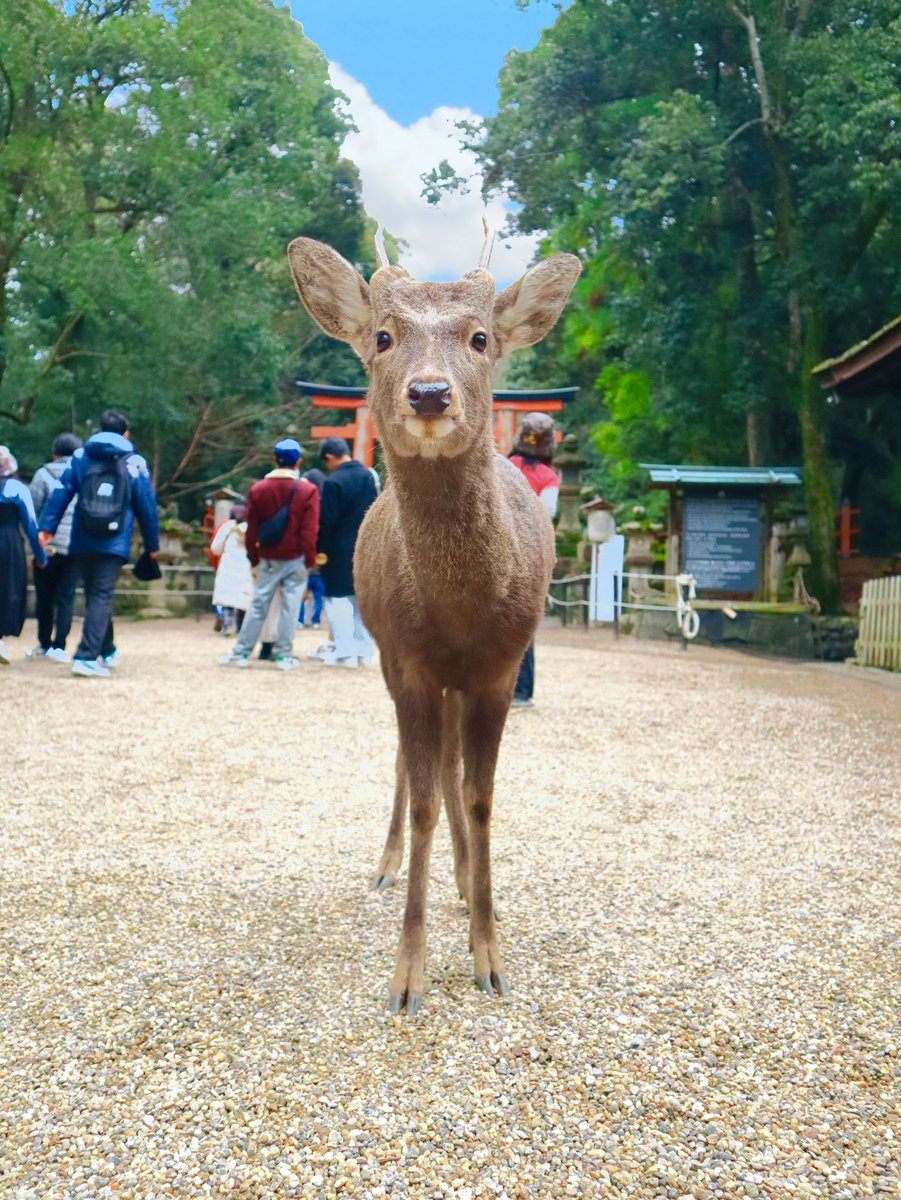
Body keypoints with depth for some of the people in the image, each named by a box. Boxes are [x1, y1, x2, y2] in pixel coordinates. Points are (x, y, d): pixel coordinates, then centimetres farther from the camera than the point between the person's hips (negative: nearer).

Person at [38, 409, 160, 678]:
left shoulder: (81, 456, 9)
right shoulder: (135, 463, 2)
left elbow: (61, 492, 0)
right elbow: (147, 506, 3)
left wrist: (47, 526, -2)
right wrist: (152, 544, 11)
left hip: (82, 542, 3)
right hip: (115, 543, -3)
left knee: (95, 595, 17)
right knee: (101, 598, -5)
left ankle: (106, 650, 32)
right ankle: (86, 657, -17)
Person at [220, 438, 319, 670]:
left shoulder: (258, 489, 0)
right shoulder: (308, 491, -8)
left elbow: (251, 530, 4)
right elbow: (310, 532, -9)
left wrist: (254, 558, 13)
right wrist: (310, 560, 0)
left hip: (268, 560, 3)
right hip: (296, 560, -2)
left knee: (258, 605, 9)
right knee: (290, 608, 3)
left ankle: (241, 652, 11)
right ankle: (284, 656, 5)